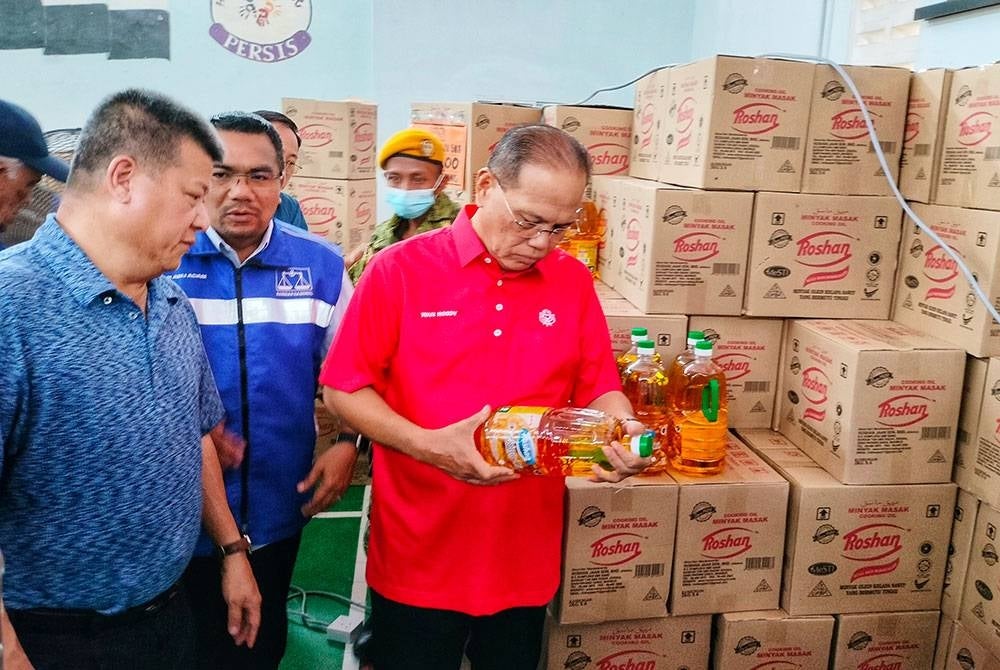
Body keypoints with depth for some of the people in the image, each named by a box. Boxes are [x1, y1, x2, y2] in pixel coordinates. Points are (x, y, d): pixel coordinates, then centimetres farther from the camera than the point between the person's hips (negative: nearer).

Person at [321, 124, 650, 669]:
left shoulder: (573, 282, 1)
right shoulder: (401, 269, -9)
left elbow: (598, 388, 6)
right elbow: (343, 390, -7)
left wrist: (624, 431, -15)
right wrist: (429, 445, -20)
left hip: (526, 557, 3)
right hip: (419, 558, -2)